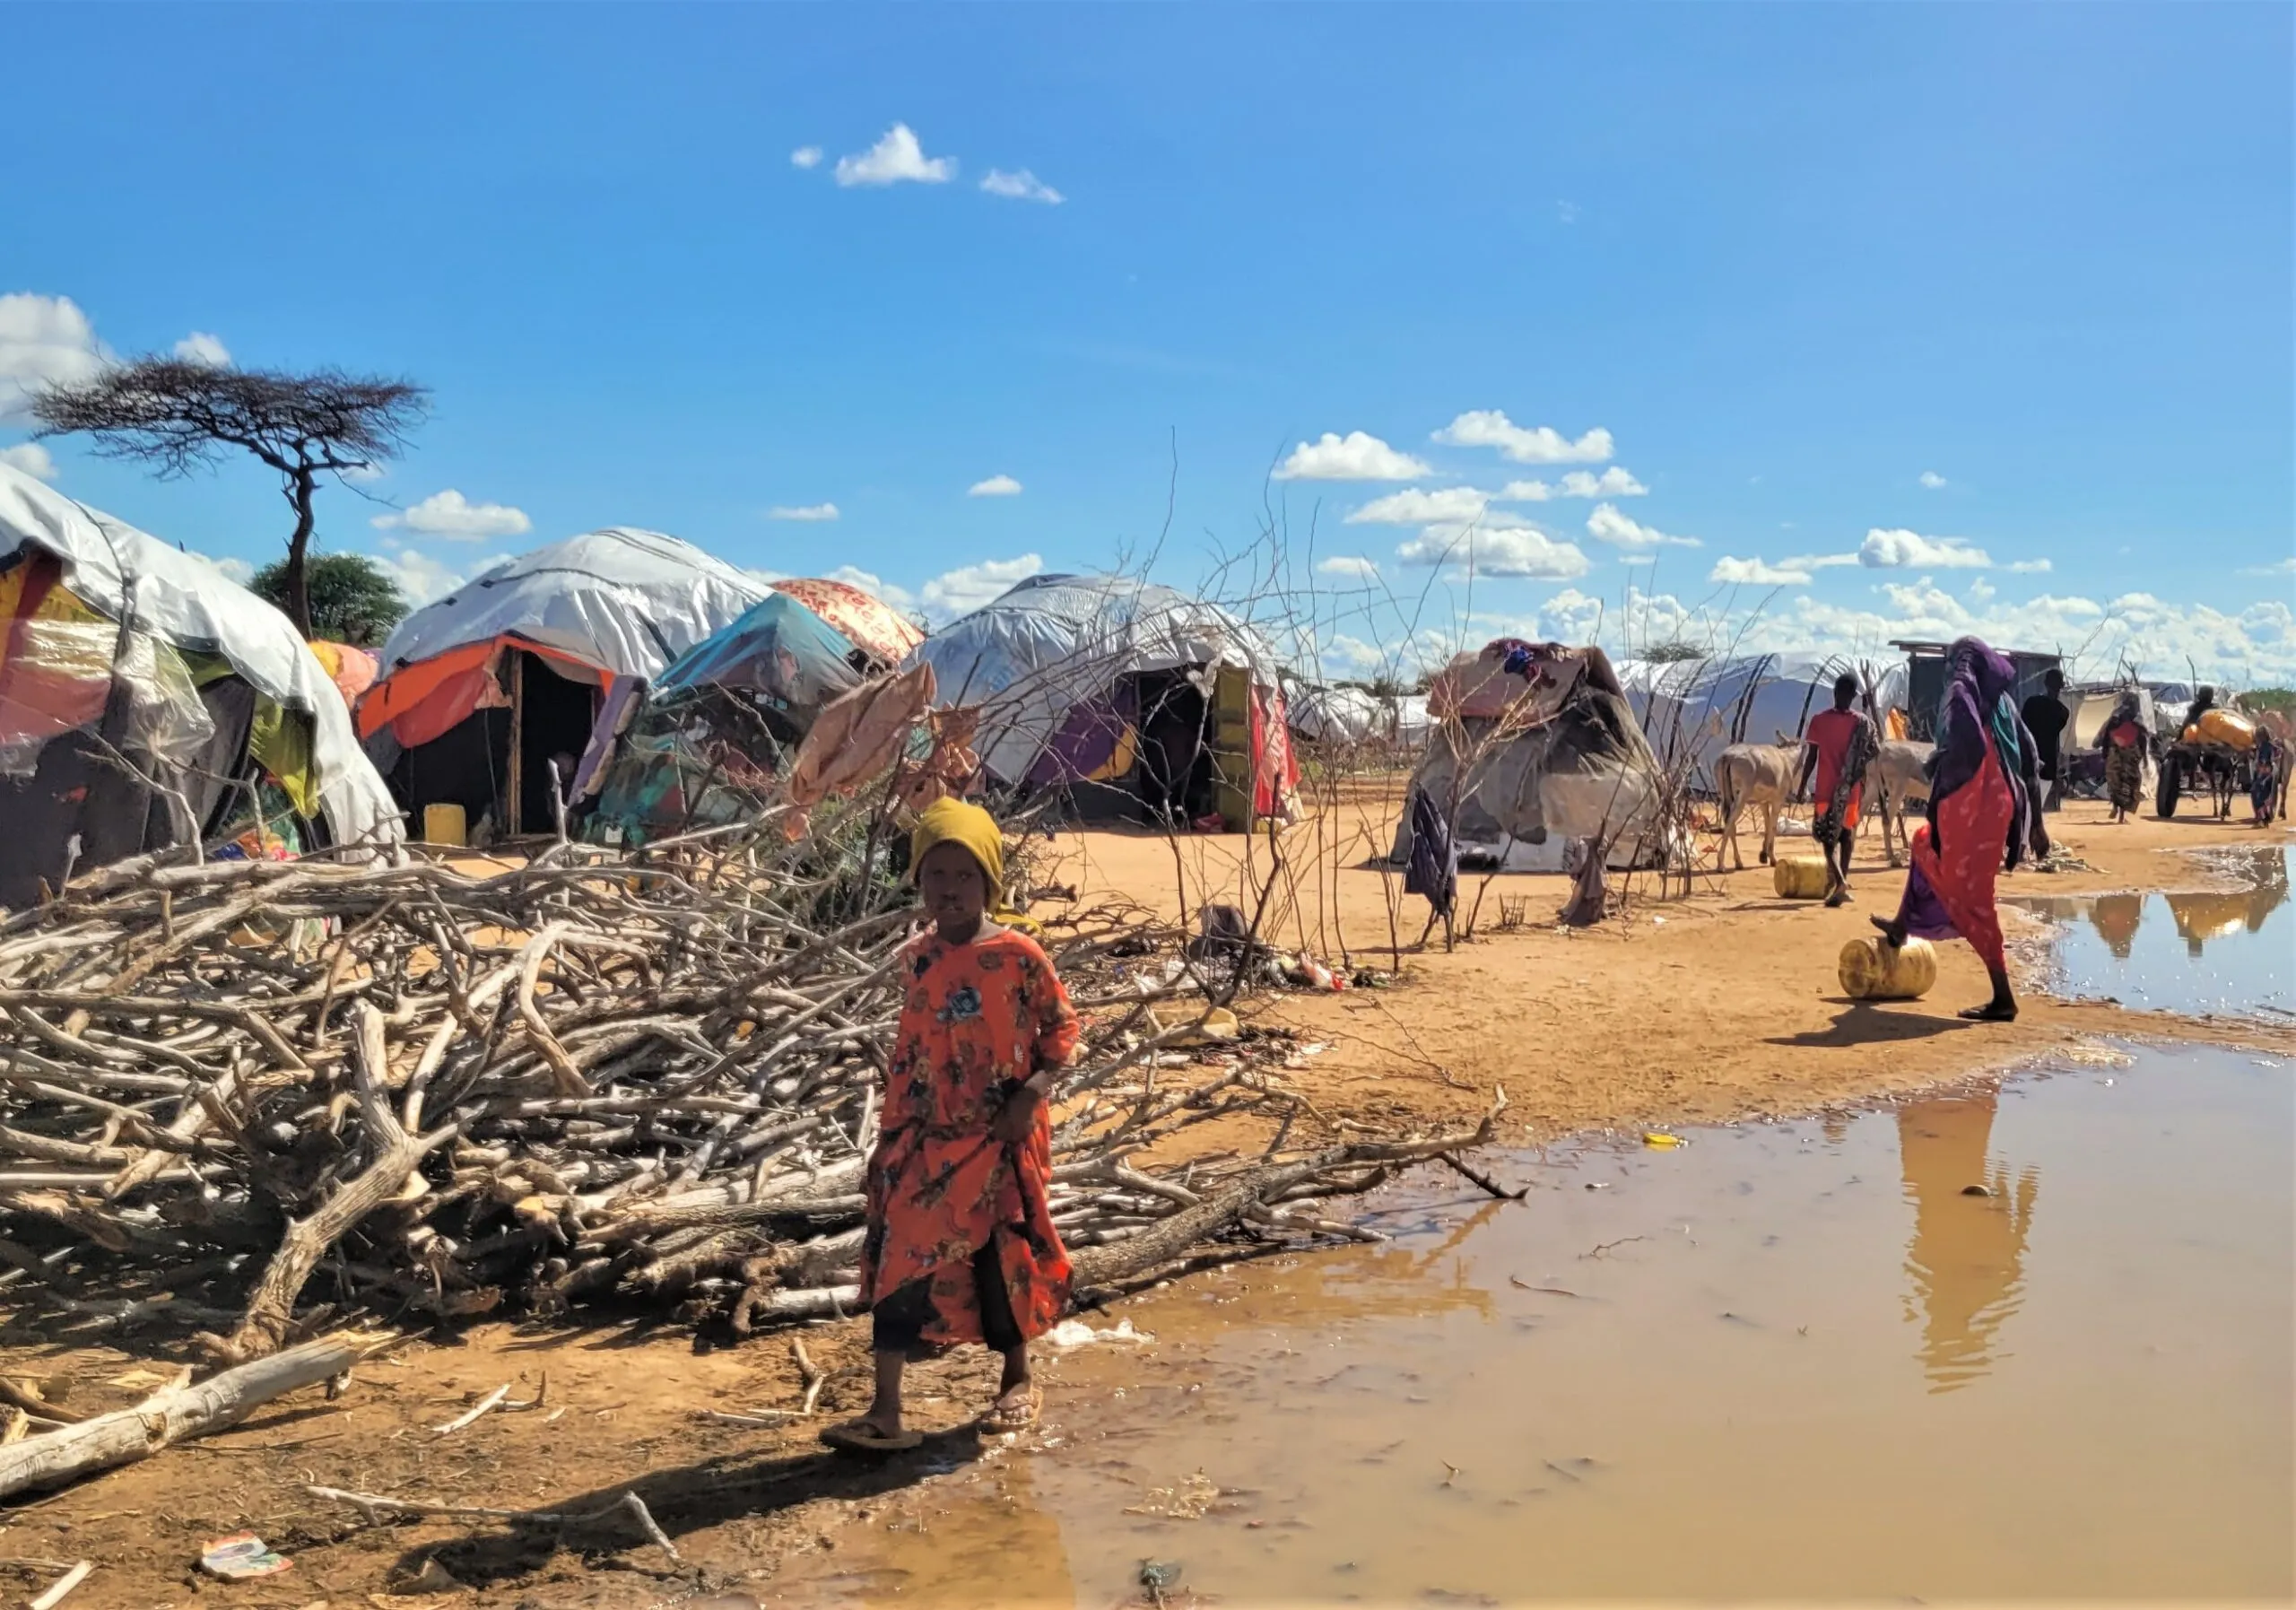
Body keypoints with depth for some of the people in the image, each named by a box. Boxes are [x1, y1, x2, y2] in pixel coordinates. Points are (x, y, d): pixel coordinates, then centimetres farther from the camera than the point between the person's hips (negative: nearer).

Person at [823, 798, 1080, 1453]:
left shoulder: (1018, 956, -12)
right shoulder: (916, 958, 2)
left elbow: (1062, 1029, -5)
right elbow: (911, 1045, 12)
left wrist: (1032, 1092, -17)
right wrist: (896, 1123, 11)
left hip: (996, 1138, -4)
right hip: (923, 1138, 4)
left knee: (1001, 1256, 9)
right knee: (899, 1260, -1)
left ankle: (1018, 1380, 32)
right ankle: (886, 1411, 3)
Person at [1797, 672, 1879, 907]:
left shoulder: (1819, 720, -7)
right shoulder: (1862, 723, -4)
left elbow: (1811, 756, -5)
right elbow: (1875, 752, -1)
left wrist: (1803, 784, 3)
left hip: (1826, 790, -1)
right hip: (1851, 791, 1)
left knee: (1826, 835, 8)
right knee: (1846, 836, 13)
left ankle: (1837, 878, -16)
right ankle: (1839, 888, 13)